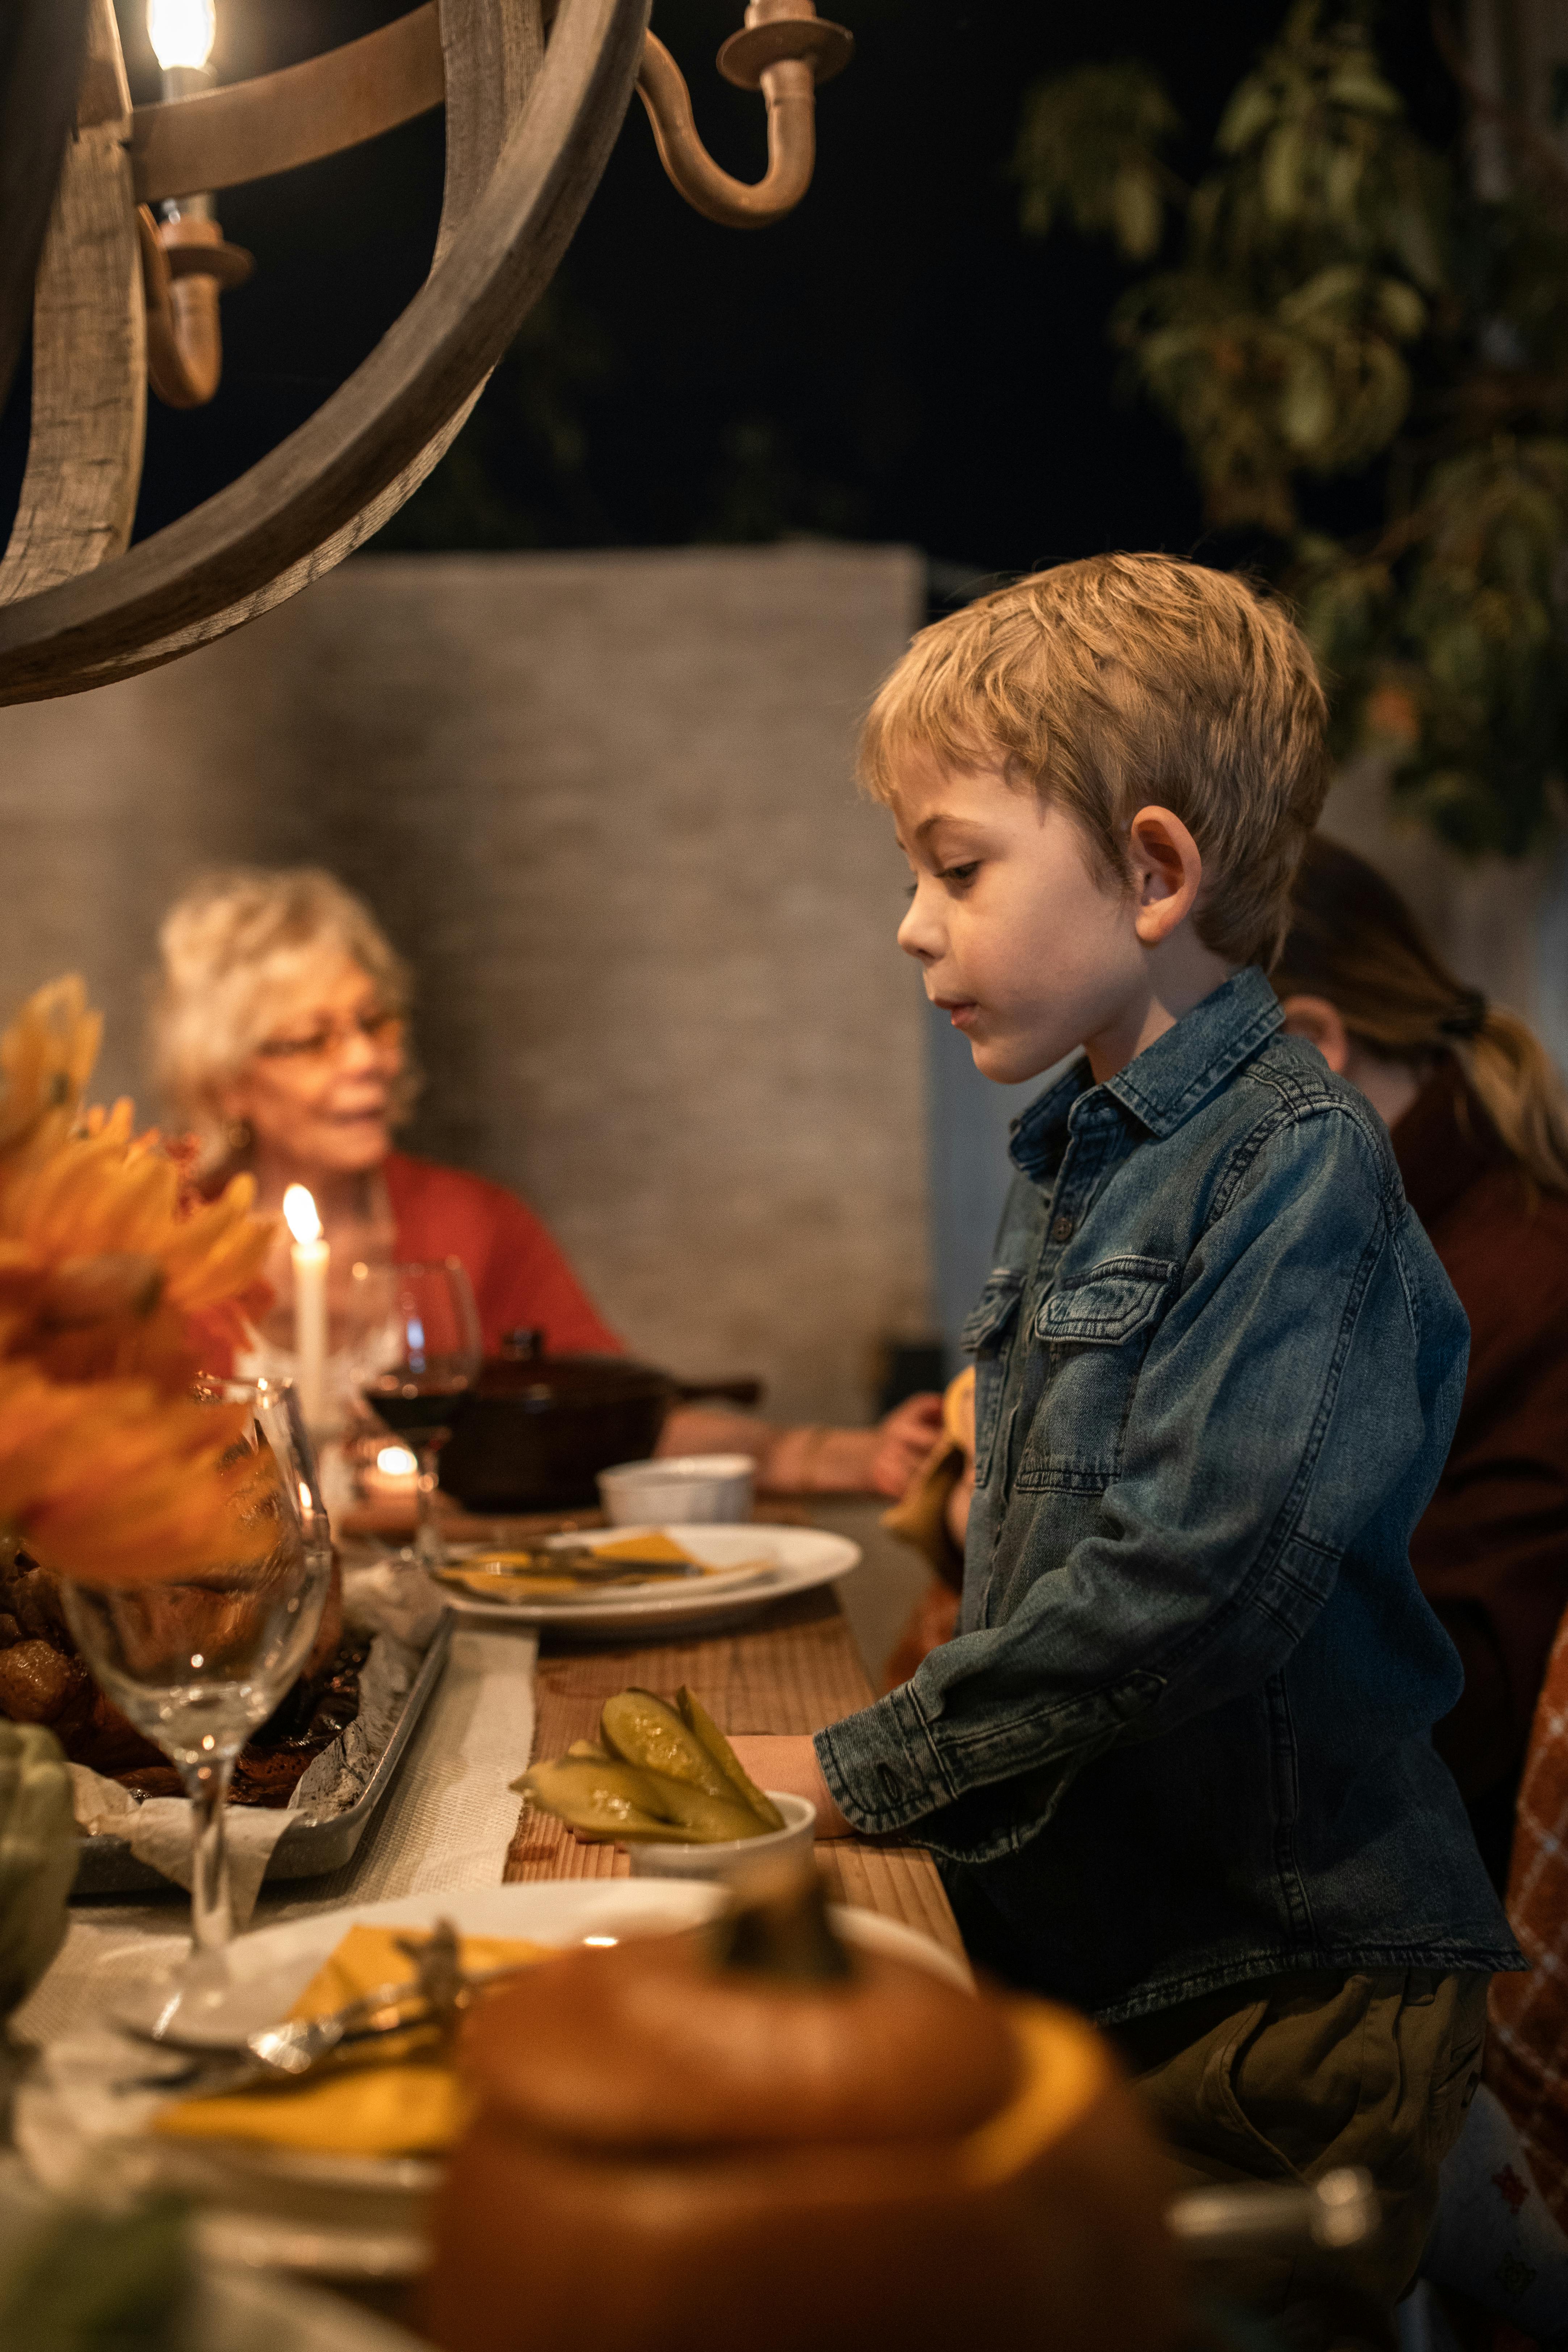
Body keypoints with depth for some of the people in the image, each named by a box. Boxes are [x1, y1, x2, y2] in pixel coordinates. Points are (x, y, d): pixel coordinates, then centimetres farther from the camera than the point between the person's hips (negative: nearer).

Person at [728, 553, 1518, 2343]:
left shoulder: (1299, 1166, -18)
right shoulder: (1072, 1162, 9)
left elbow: (1184, 1584, -26)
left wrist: (864, 1770, -17)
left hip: (1283, 1992, -8)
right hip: (1086, 1955, 8)